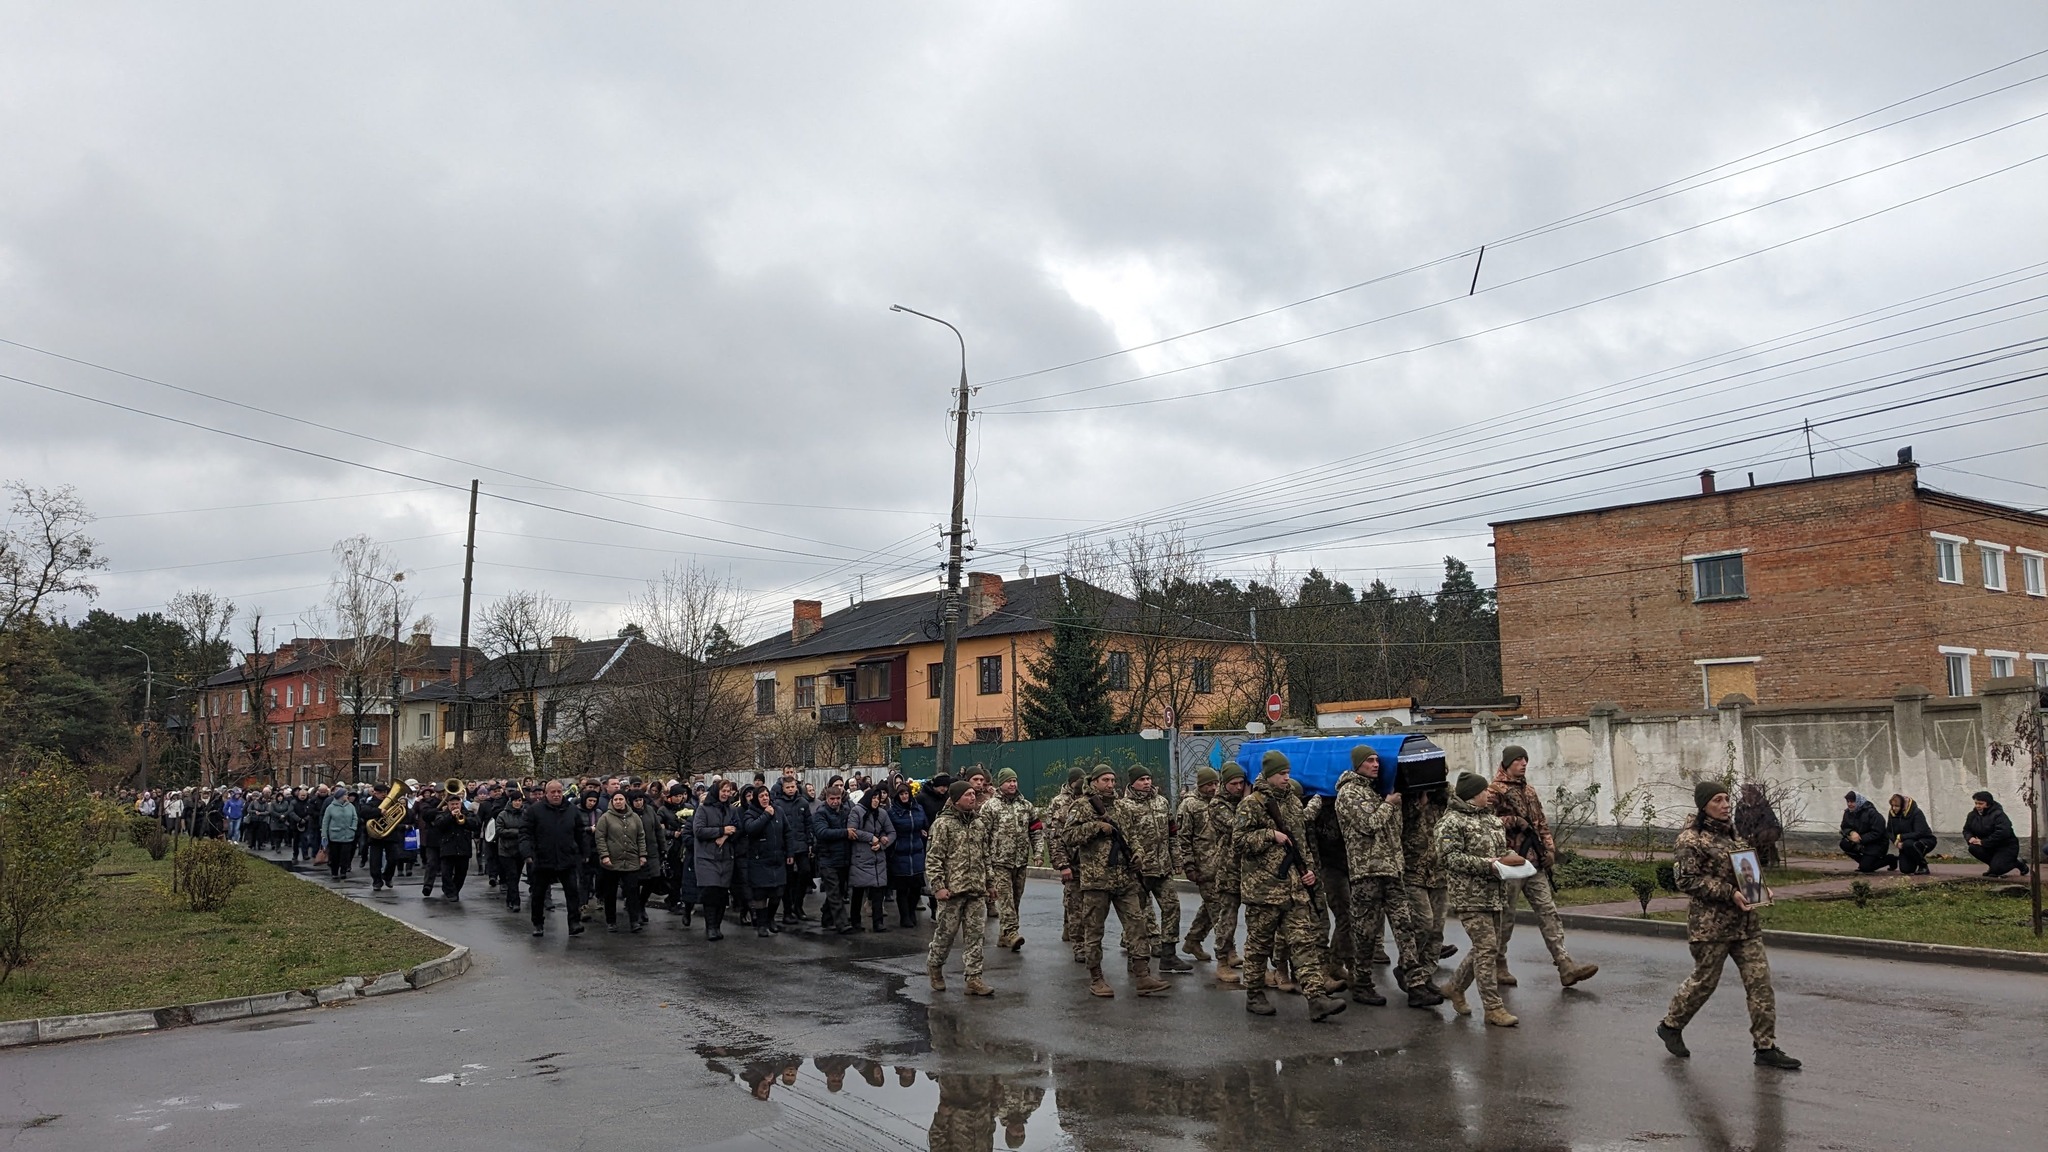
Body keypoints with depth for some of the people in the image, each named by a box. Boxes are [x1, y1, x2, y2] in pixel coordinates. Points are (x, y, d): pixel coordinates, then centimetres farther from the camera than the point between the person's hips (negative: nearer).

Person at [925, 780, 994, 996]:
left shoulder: (976, 822, 14)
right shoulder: (943, 824, -6)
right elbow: (933, 858, -10)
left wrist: (989, 881, 17)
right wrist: (938, 886, -16)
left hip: (976, 890, 6)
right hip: (952, 889, -6)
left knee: (975, 935, 3)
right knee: (946, 932, 4)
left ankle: (973, 978, 6)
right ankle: (934, 967, 28)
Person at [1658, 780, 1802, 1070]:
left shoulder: (1729, 834, 14)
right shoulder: (1691, 839, -12)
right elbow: (1687, 880, -17)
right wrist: (1729, 893, -21)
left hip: (1744, 923, 7)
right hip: (1710, 924, -7)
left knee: (1760, 980, 2)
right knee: (1704, 980, 3)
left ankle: (1765, 1047, 8)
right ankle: (1670, 1025, 24)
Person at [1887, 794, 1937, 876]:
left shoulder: (1916, 813, -22)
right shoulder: (1892, 813, -7)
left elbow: (1919, 833, -28)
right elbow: (1889, 831, 0)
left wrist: (1901, 837, -27)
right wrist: (1897, 842, -19)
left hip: (1926, 840, -5)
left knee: (1908, 844, -38)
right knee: (1905, 869, -12)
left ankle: (1923, 866, -14)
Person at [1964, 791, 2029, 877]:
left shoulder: (1998, 815, -20)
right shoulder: (1972, 815, 2)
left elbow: (2003, 833, -31)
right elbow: (1966, 829, 12)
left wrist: (1983, 842, -30)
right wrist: (1970, 838, -14)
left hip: (2006, 846, -6)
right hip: (1989, 847, 6)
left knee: (1996, 868, -21)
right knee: (1973, 848, -22)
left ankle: (2018, 863, 12)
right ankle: (1992, 866, 3)